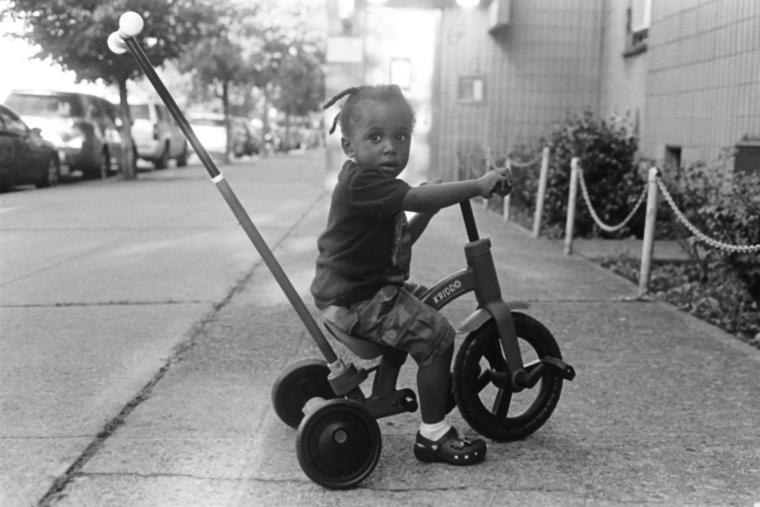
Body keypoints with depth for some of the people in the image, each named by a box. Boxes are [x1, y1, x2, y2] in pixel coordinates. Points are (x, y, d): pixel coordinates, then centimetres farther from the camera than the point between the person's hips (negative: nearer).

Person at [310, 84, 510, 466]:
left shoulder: (377, 185, 13)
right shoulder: (362, 182, -21)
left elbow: (401, 239, 17)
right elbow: (418, 197, -33)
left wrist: (427, 211, 6)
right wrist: (478, 185, -29)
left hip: (373, 286, 11)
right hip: (353, 300, -11)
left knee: (428, 302, 26)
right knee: (437, 334, -16)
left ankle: (442, 387, 41)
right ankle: (433, 435, -5)